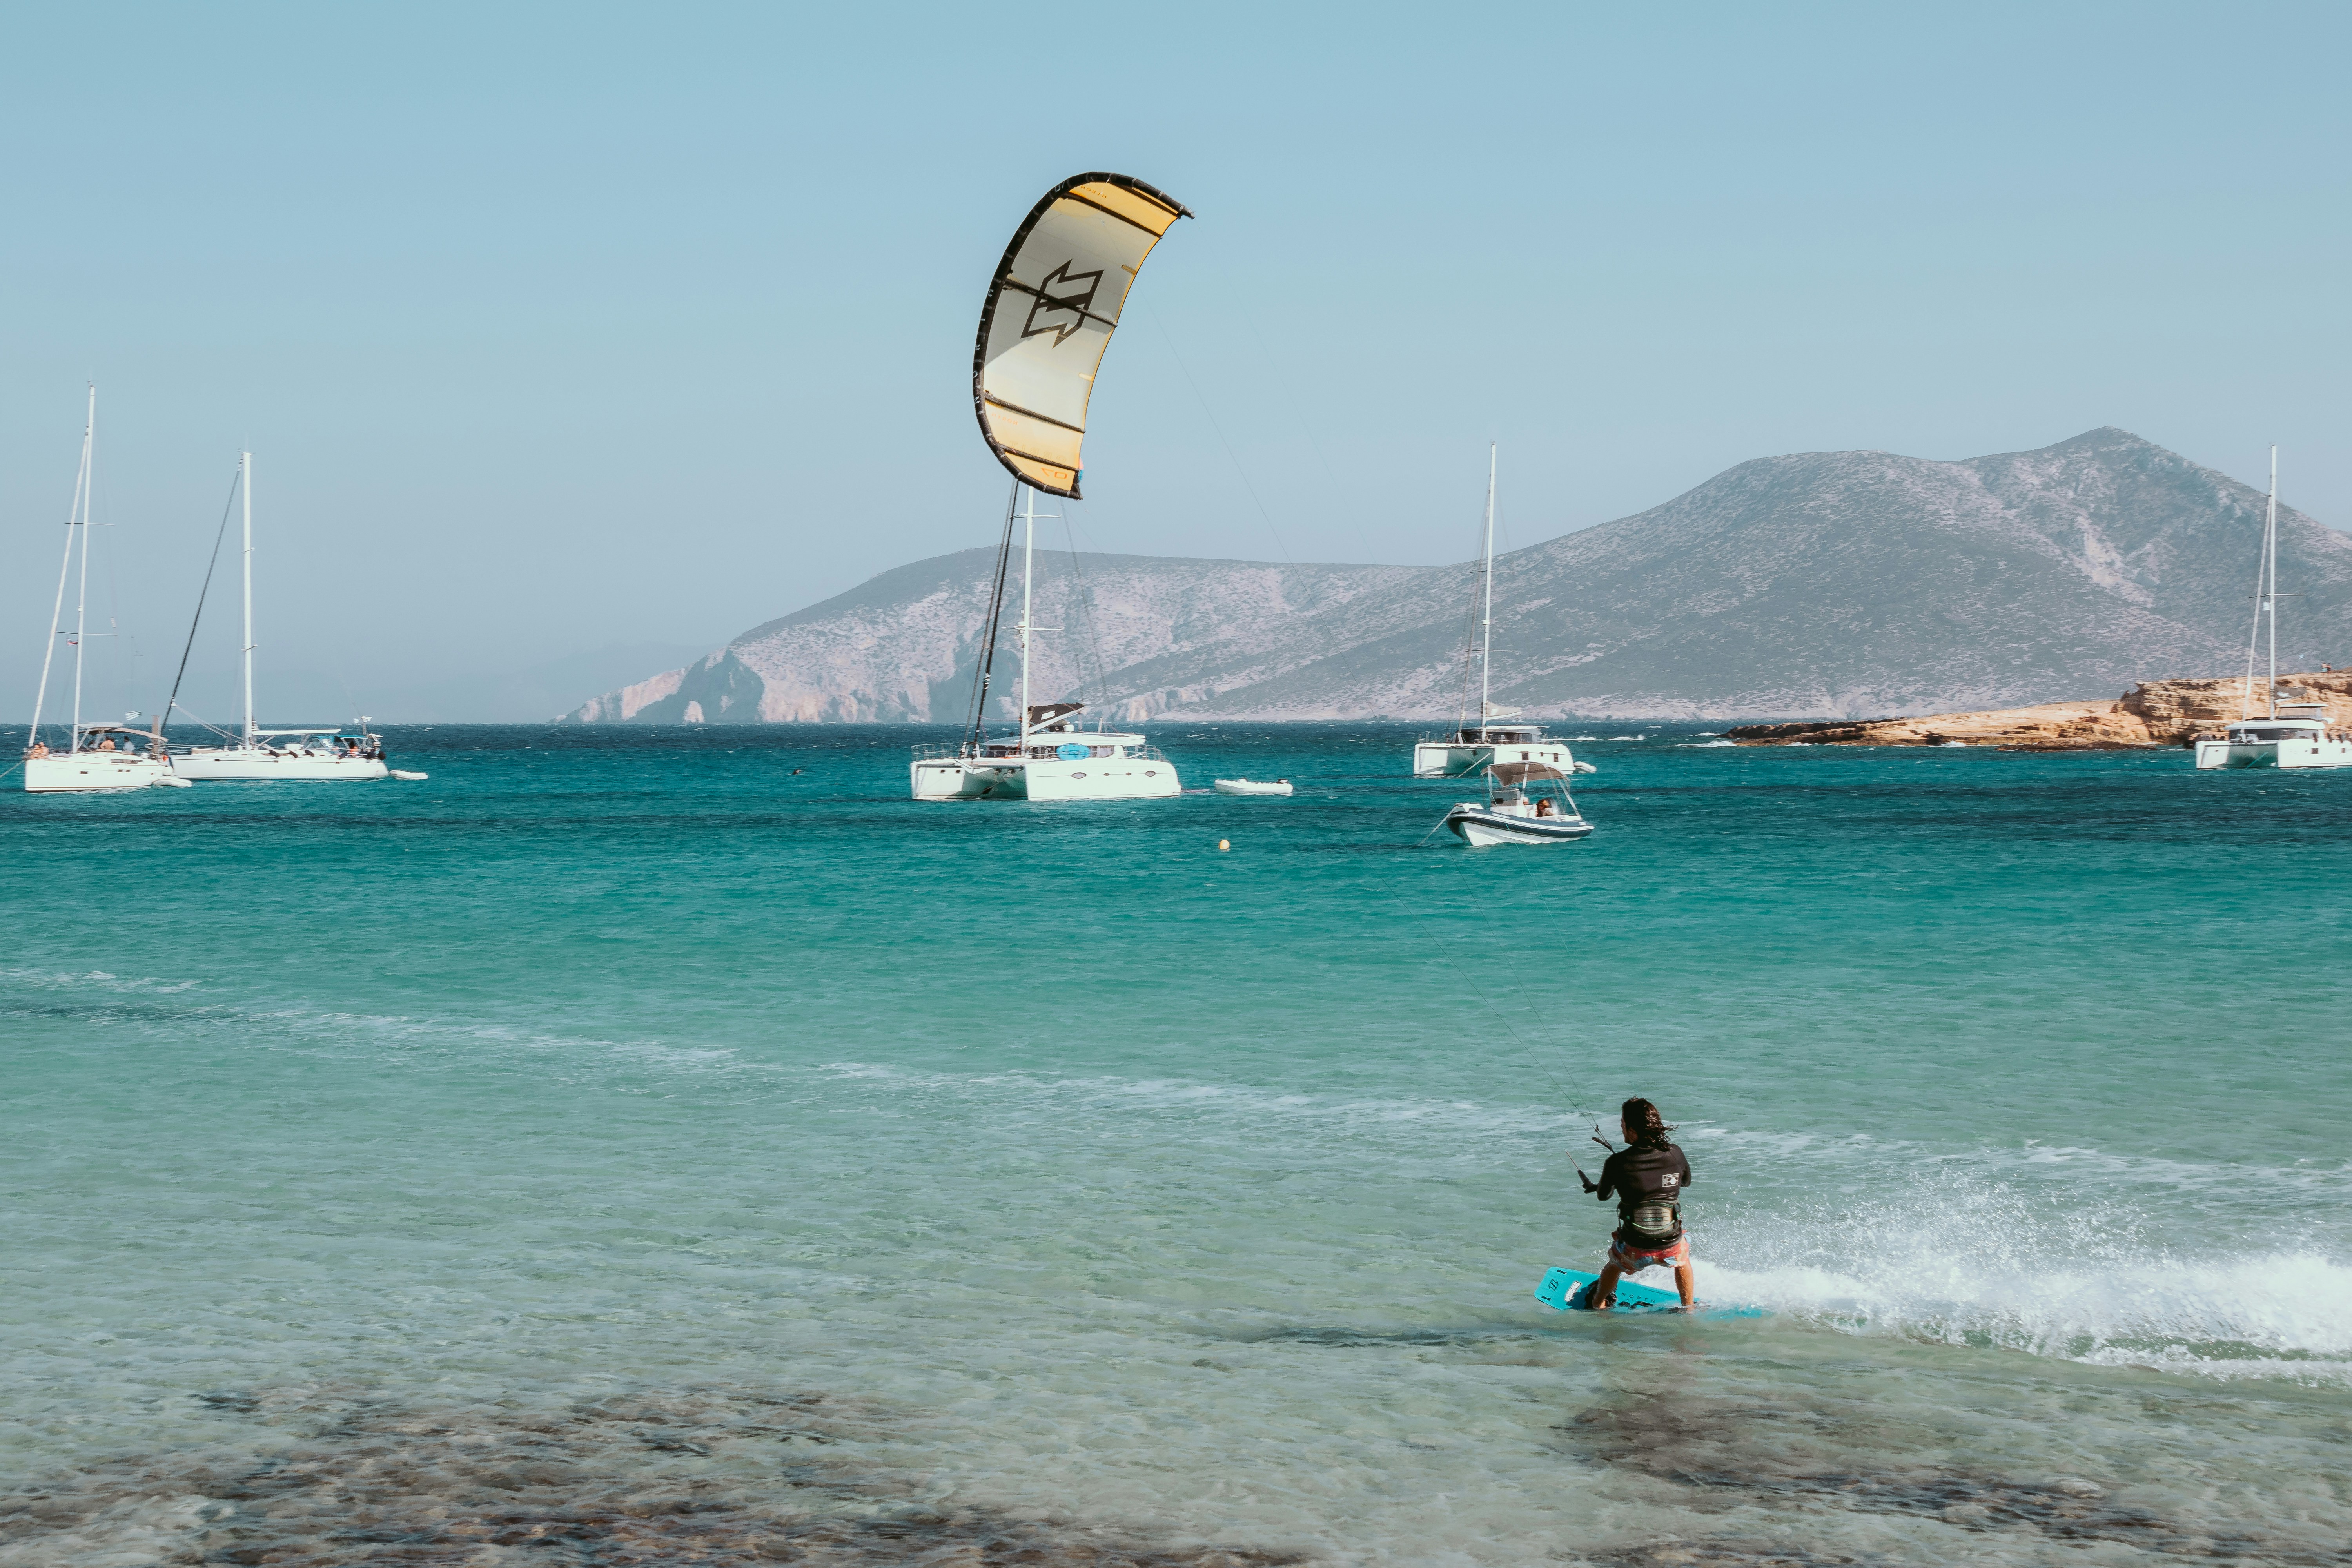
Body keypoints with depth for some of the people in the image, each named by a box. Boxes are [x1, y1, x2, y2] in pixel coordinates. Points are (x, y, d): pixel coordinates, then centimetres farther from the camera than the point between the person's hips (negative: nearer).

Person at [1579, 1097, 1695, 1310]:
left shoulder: (1617, 1163, -15)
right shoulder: (1675, 1154, -9)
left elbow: (1604, 1196, 6)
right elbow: (1686, 1183, 14)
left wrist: (1595, 1187, 29)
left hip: (1635, 1251, -1)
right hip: (1671, 1247, 1)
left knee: (1613, 1265, 35)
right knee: (1682, 1258, 39)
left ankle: (1598, 1305, 57)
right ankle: (1689, 1309, 47)